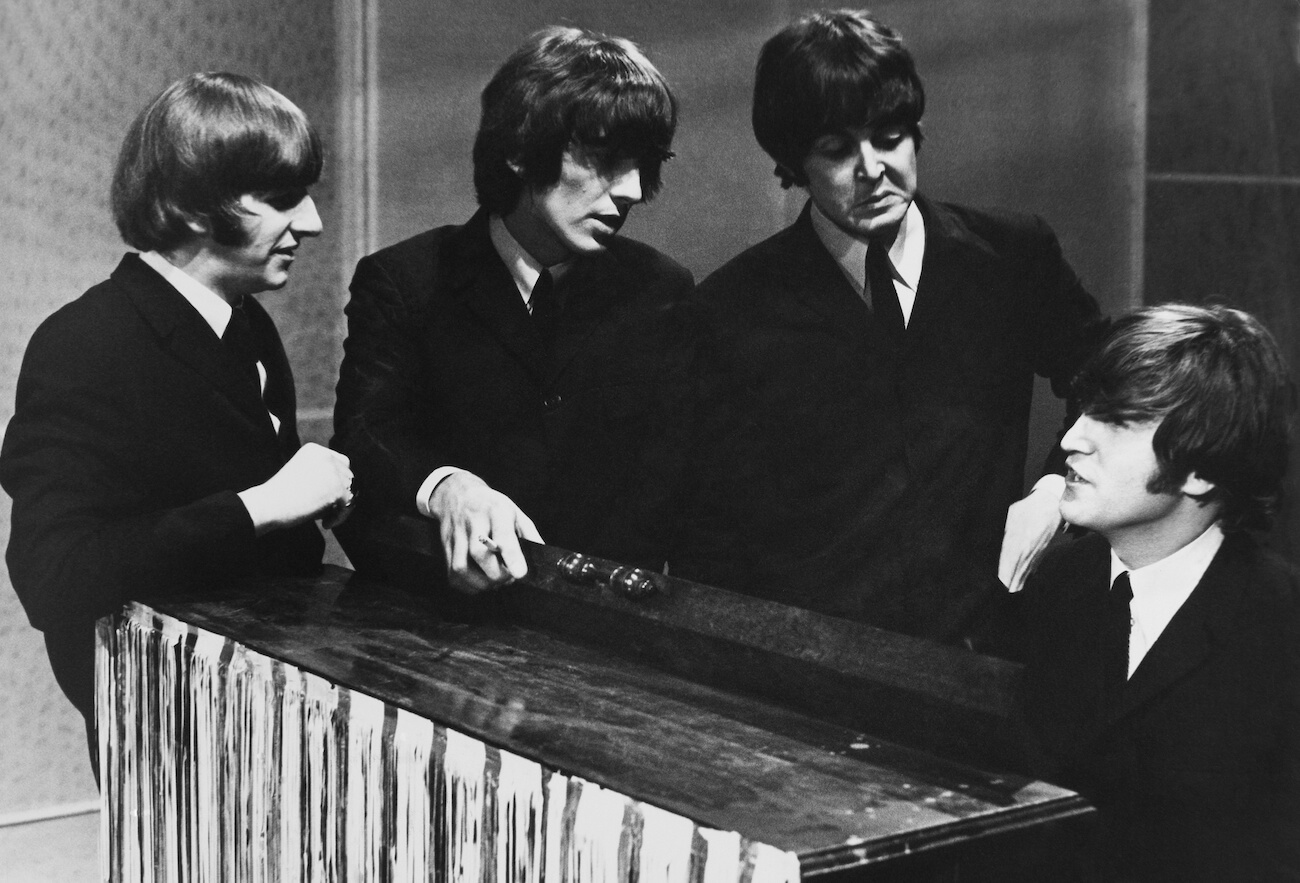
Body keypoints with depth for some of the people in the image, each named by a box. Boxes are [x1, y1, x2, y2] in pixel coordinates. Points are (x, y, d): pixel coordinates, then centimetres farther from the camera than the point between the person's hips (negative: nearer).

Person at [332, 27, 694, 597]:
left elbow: (671, 477, 4)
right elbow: (365, 442, -8)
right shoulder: (402, 283, 3)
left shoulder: (661, 292, 10)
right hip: (436, 625, 0)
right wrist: (444, 488, -31)